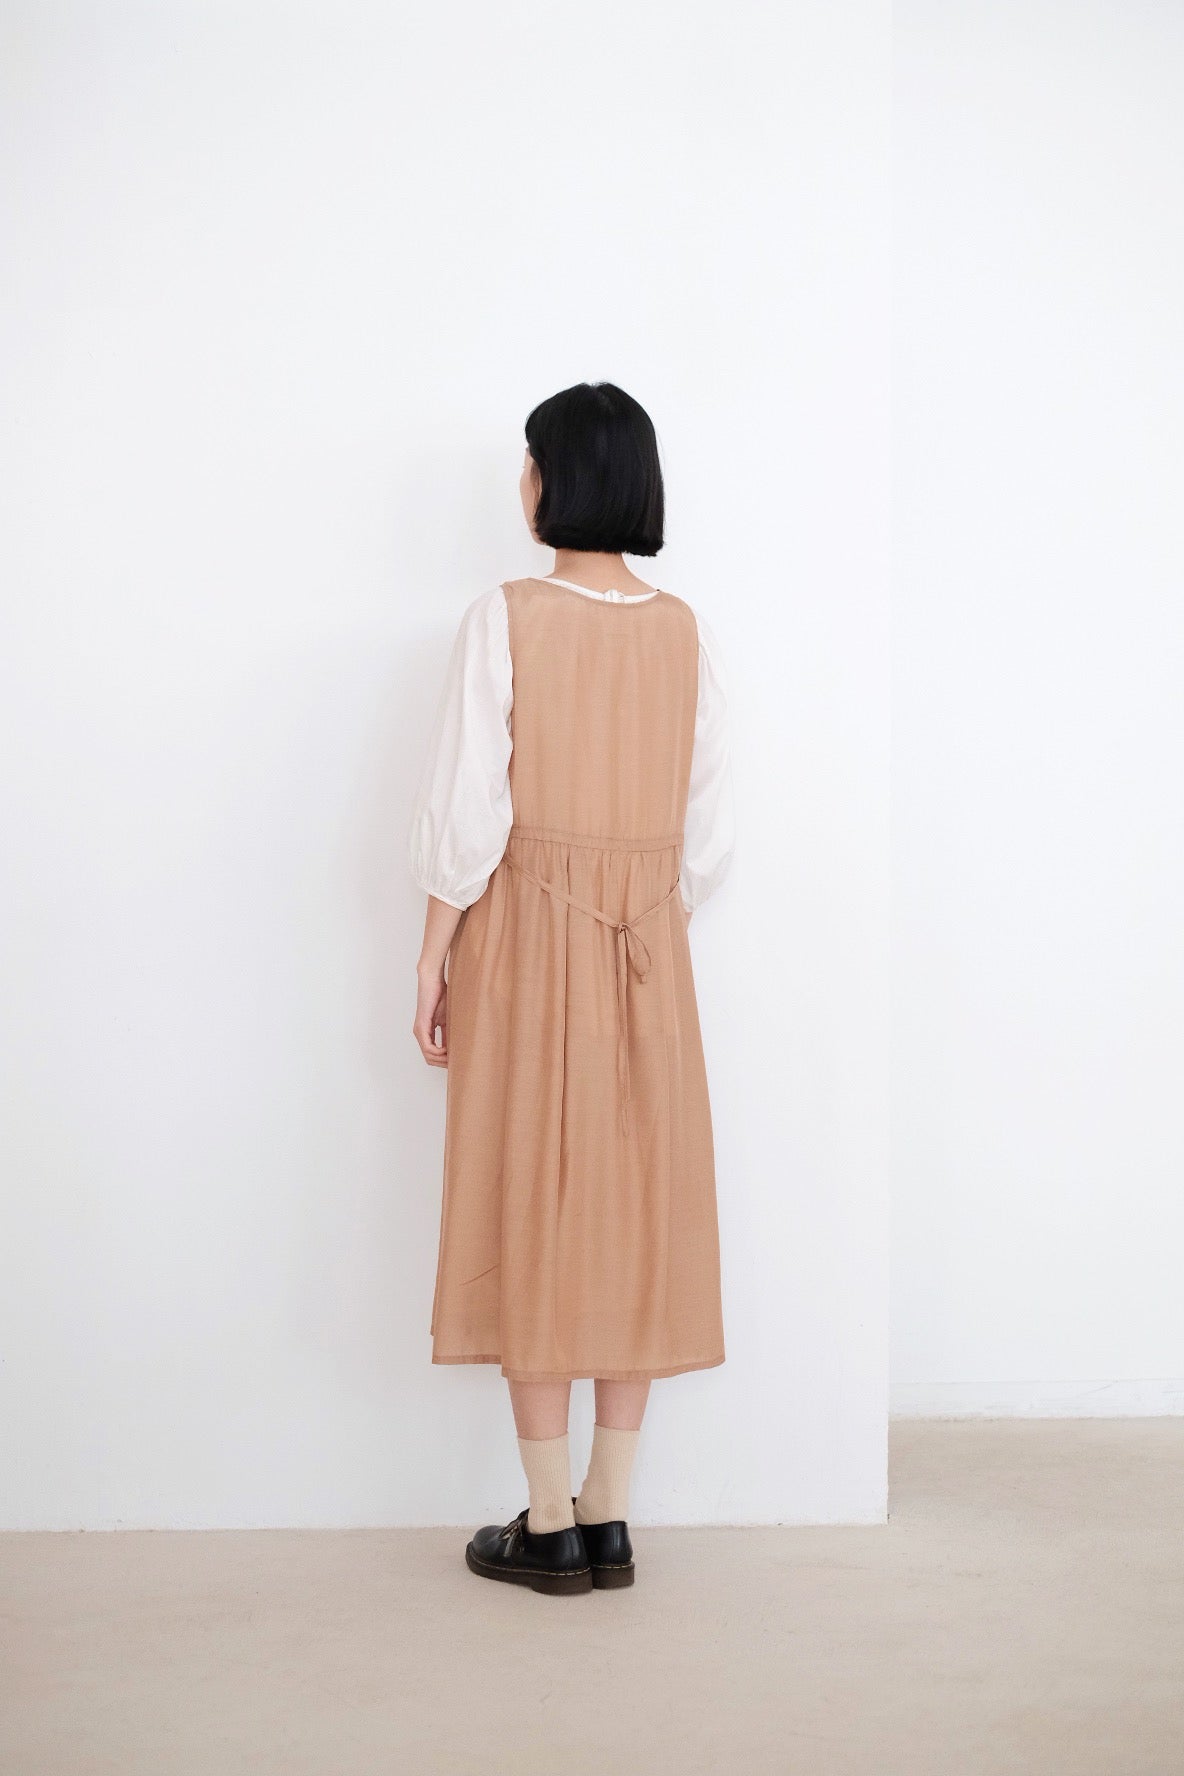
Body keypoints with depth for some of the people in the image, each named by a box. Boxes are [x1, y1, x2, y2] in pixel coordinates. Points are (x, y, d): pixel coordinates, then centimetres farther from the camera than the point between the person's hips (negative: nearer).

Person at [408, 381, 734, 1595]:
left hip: (524, 935, -4)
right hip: (648, 949, 4)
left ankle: (549, 1525, 9)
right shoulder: (687, 634, 3)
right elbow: (708, 834, 4)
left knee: (530, 1209, 3)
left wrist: (433, 961, -2)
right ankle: (609, 1517, 15)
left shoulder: (505, 620, -9)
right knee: (636, 1210, 9)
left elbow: (467, 813, -11)